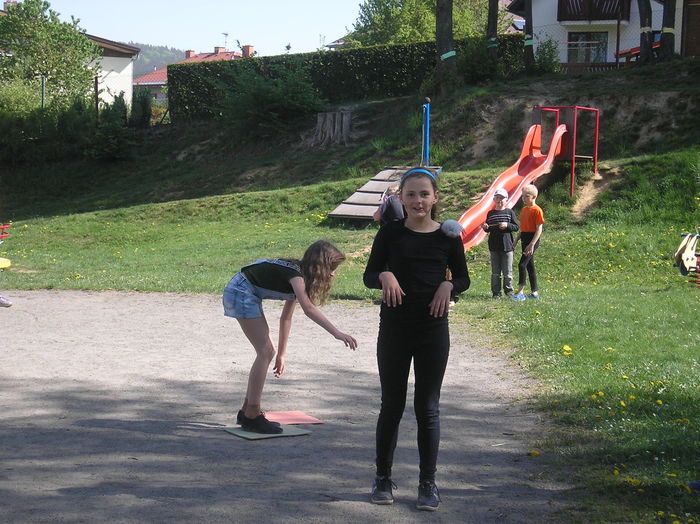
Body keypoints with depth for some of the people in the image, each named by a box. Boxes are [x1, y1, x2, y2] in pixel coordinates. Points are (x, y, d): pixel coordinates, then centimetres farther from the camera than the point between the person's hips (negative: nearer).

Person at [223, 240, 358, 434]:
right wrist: (336, 333, -45)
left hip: (247, 295, 10)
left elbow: (286, 317, 16)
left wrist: (281, 354, 19)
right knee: (265, 351, -11)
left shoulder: (298, 275, 8)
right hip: (240, 292, -10)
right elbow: (308, 308, -38)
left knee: (266, 351, 9)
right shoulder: (296, 273, -21)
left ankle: (247, 411, 15)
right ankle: (252, 415, -9)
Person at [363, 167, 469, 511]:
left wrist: (448, 285, -13)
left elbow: (463, 278, 9)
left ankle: (428, 483, 12)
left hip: (433, 330, 0)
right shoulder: (390, 233, -1)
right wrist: (384, 275, -19)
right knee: (391, 405, 8)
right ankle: (383, 478, 21)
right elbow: (369, 275, 3)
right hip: (394, 328, 0)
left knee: (427, 408, 4)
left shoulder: (447, 236, 1)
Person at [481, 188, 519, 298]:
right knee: (495, 272, 5)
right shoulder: (490, 213, 9)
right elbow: (488, 229, 15)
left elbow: (516, 227, 0)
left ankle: (508, 290, 15)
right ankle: (496, 292, 9)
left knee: (507, 272, 2)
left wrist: (507, 225, -17)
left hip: (507, 246, -2)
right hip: (494, 247, 2)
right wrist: (485, 228, -7)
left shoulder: (509, 212, 1)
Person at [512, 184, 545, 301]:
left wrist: (532, 244, -22)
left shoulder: (537, 210, -12)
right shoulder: (524, 209, 14)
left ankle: (520, 292, -15)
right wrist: (516, 241, 16)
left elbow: (539, 229, -15)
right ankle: (534, 292, 17)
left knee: (522, 264, -15)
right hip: (525, 238, 9)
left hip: (532, 238, -9)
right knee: (530, 266, 11)